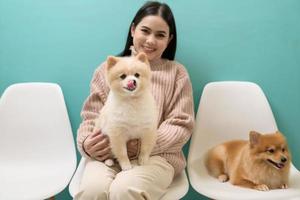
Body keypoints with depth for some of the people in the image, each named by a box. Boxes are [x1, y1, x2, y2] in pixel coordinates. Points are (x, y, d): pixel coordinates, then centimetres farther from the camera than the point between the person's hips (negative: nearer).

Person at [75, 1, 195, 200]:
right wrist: (86, 142, -11)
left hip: (157, 155, -1)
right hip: (106, 154, 2)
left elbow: (181, 124, 0)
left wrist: (141, 146, -13)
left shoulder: (176, 72, 7)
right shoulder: (108, 69, 11)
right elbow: (92, 116, 11)